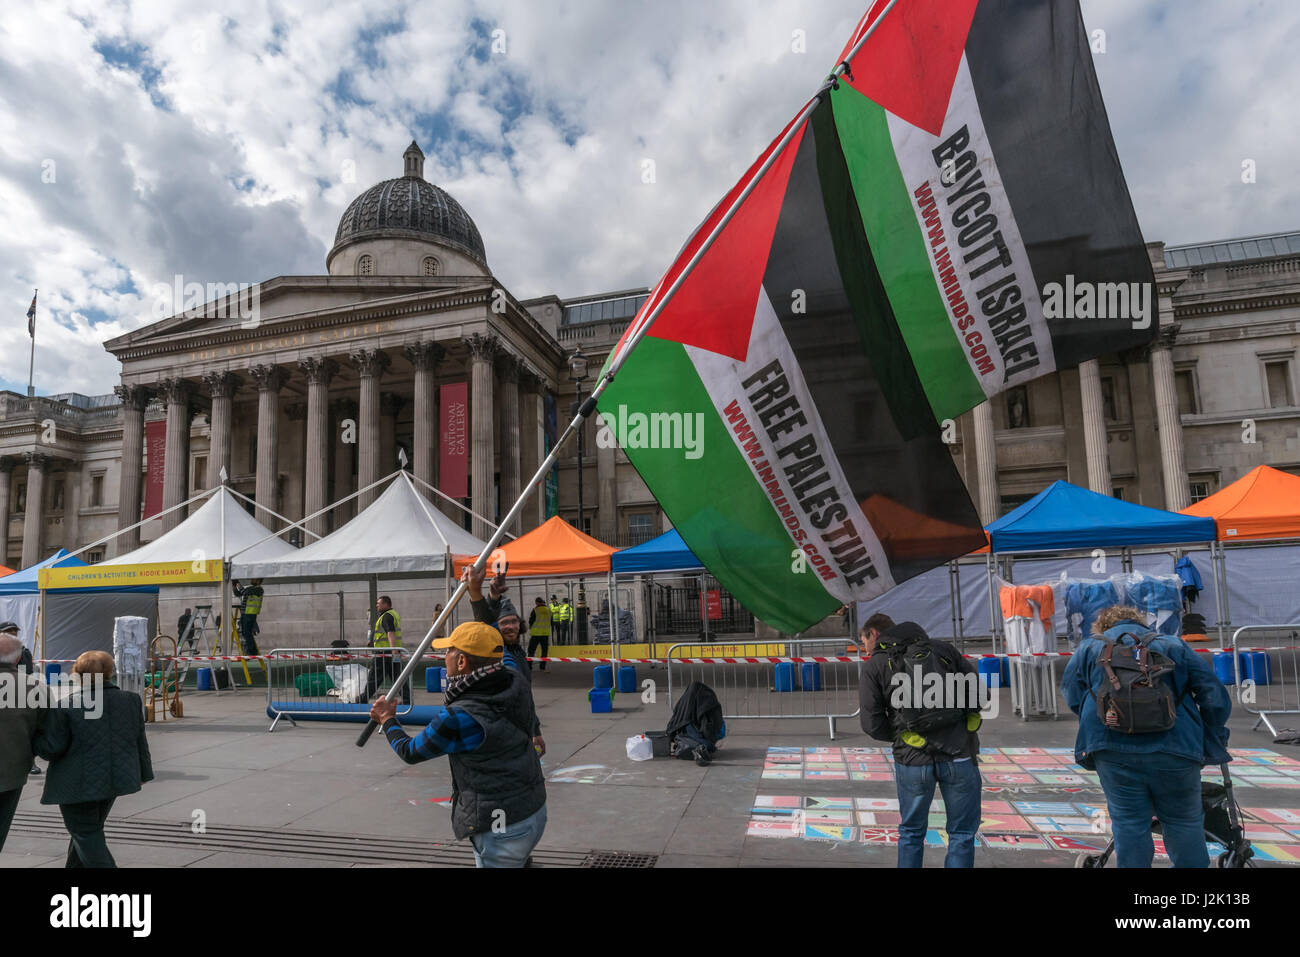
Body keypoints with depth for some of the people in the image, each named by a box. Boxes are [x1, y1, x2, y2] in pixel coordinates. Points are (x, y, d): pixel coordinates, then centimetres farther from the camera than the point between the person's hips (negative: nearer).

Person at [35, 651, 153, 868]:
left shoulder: (64, 705, -13)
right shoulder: (131, 700, 1)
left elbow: (51, 748, -10)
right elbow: (140, 742, 8)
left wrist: (35, 736, 9)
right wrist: (142, 773, 18)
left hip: (79, 783, -5)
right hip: (116, 779, 6)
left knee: (86, 834, 2)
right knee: (91, 828, 22)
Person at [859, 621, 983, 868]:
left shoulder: (875, 665, 4)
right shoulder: (943, 649, 10)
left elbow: (872, 724, -3)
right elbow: (977, 692, 5)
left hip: (912, 760, -1)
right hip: (958, 755, 1)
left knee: (911, 832, 19)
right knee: (962, 833, 14)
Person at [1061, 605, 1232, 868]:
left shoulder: (1089, 647, 20)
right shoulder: (1174, 645, 22)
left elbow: (1072, 696, 12)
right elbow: (1215, 696, 13)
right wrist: (1210, 747, 20)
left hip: (1114, 749, -1)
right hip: (1174, 749, 1)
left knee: (1128, 824, 9)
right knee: (1183, 823, 15)